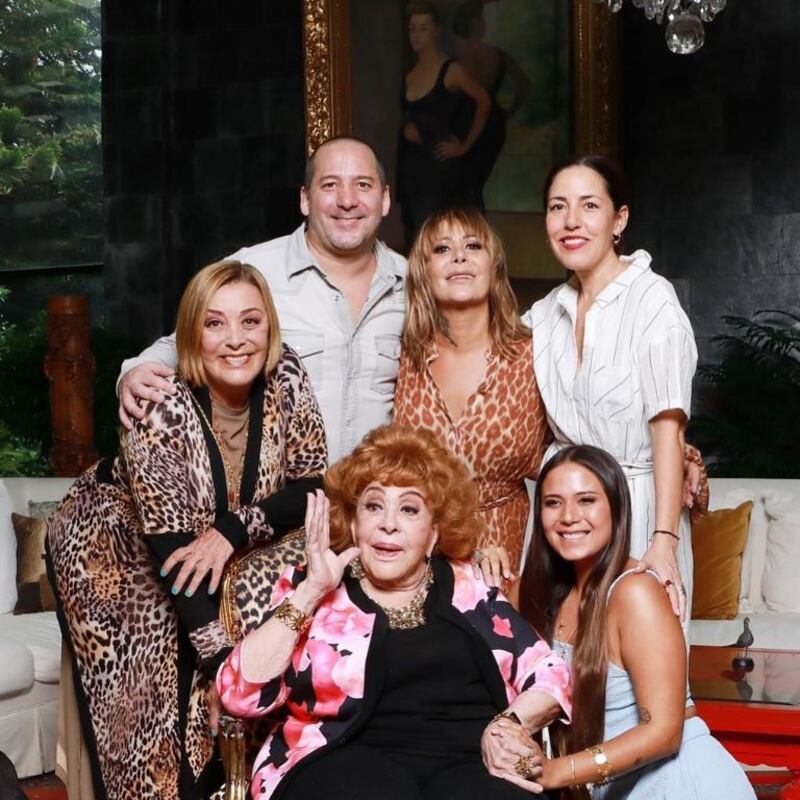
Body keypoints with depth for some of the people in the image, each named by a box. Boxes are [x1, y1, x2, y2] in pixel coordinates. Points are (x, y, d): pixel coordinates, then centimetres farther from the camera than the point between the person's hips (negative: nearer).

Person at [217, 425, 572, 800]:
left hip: (469, 761, 2)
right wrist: (311, 590, -7)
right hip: (350, 761, -1)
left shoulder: (470, 590, 17)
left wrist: (511, 724, -7)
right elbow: (241, 695, -2)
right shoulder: (312, 593, 11)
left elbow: (551, 675, 14)